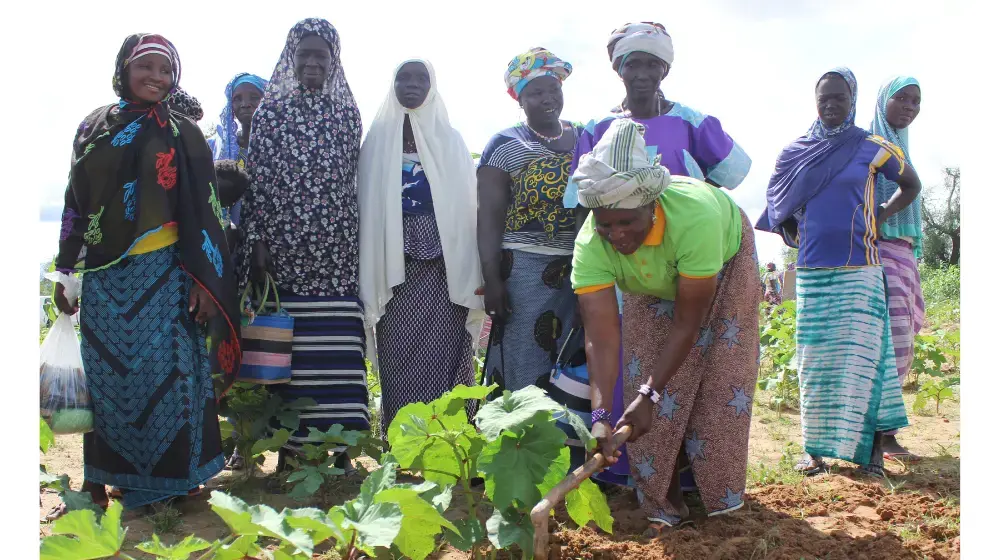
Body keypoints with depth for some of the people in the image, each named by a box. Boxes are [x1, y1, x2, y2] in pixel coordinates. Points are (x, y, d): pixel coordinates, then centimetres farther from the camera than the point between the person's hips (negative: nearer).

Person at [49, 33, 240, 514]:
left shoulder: (183, 134, 3)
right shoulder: (94, 127, 12)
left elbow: (204, 210, -2)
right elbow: (75, 203, 14)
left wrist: (205, 279, -10)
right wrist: (64, 271, 10)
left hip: (162, 273, -3)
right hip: (103, 276, 3)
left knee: (166, 373, -3)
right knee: (102, 376, 8)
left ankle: (171, 480, 11)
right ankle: (96, 485, 21)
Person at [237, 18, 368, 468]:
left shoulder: (347, 113, 12)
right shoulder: (270, 111, 8)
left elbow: (353, 180, 13)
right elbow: (257, 179, 3)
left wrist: (358, 241, 7)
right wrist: (257, 243, -5)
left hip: (336, 251, 1)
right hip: (284, 247, -1)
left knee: (340, 350, -3)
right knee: (287, 349, -1)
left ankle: (341, 448, 4)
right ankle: (289, 447, 9)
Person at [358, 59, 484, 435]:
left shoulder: (450, 140, 10)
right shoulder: (378, 139, 12)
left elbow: (467, 205, 4)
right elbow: (366, 205, 8)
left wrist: (469, 273, -7)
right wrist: (367, 273, 0)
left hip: (443, 263, 0)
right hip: (394, 266, 1)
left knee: (443, 352, -6)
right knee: (397, 357, -1)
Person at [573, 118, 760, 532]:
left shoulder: (695, 216, -45)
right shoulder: (590, 245, -36)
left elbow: (687, 323, -37)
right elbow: (601, 339, -37)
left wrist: (648, 395, -39)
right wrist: (600, 413, -49)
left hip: (725, 261, -2)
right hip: (651, 286, 3)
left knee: (721, 379, -8)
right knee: (646, 375, -7)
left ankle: (722, 498, 6)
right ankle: (665, 505, 5)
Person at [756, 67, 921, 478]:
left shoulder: (871, 148, 2)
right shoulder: (796, 152, 9)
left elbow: (911, 186, 16)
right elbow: (780, 206, 22)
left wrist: (879, 218, 4)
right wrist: (795, 233, 6)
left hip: (858, 271, -2)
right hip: (811, 271, 2)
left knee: (862, 355, -3)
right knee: (815, 361, 5)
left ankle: (872, 448, 5)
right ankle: (815, 447, 13)